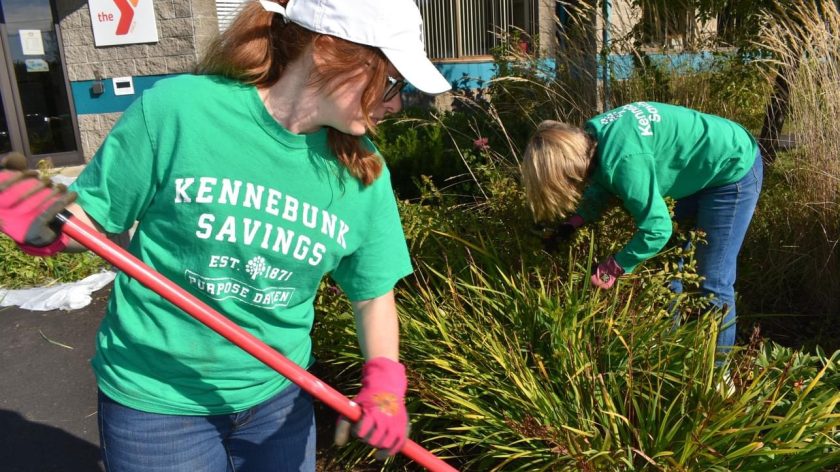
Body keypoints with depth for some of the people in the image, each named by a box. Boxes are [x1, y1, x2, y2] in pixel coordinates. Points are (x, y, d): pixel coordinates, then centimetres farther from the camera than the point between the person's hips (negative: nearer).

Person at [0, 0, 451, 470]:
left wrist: (384, 381, -14)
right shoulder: (175, 109, -19)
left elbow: (374, 294, -1)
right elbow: (94, 221, -6)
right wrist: (49, 229, -26)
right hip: (156, 401, -2)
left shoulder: (364, 172, -9)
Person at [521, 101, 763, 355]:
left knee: (712, 283, -3)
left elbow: (656, 229, -33)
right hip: (696, 168, 9)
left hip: (733, 168, -9)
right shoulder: (590, 136, -11)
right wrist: (569, 227, -8)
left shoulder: (623, 160, -38)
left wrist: (613, 268, -21)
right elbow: (600, 186, 5)